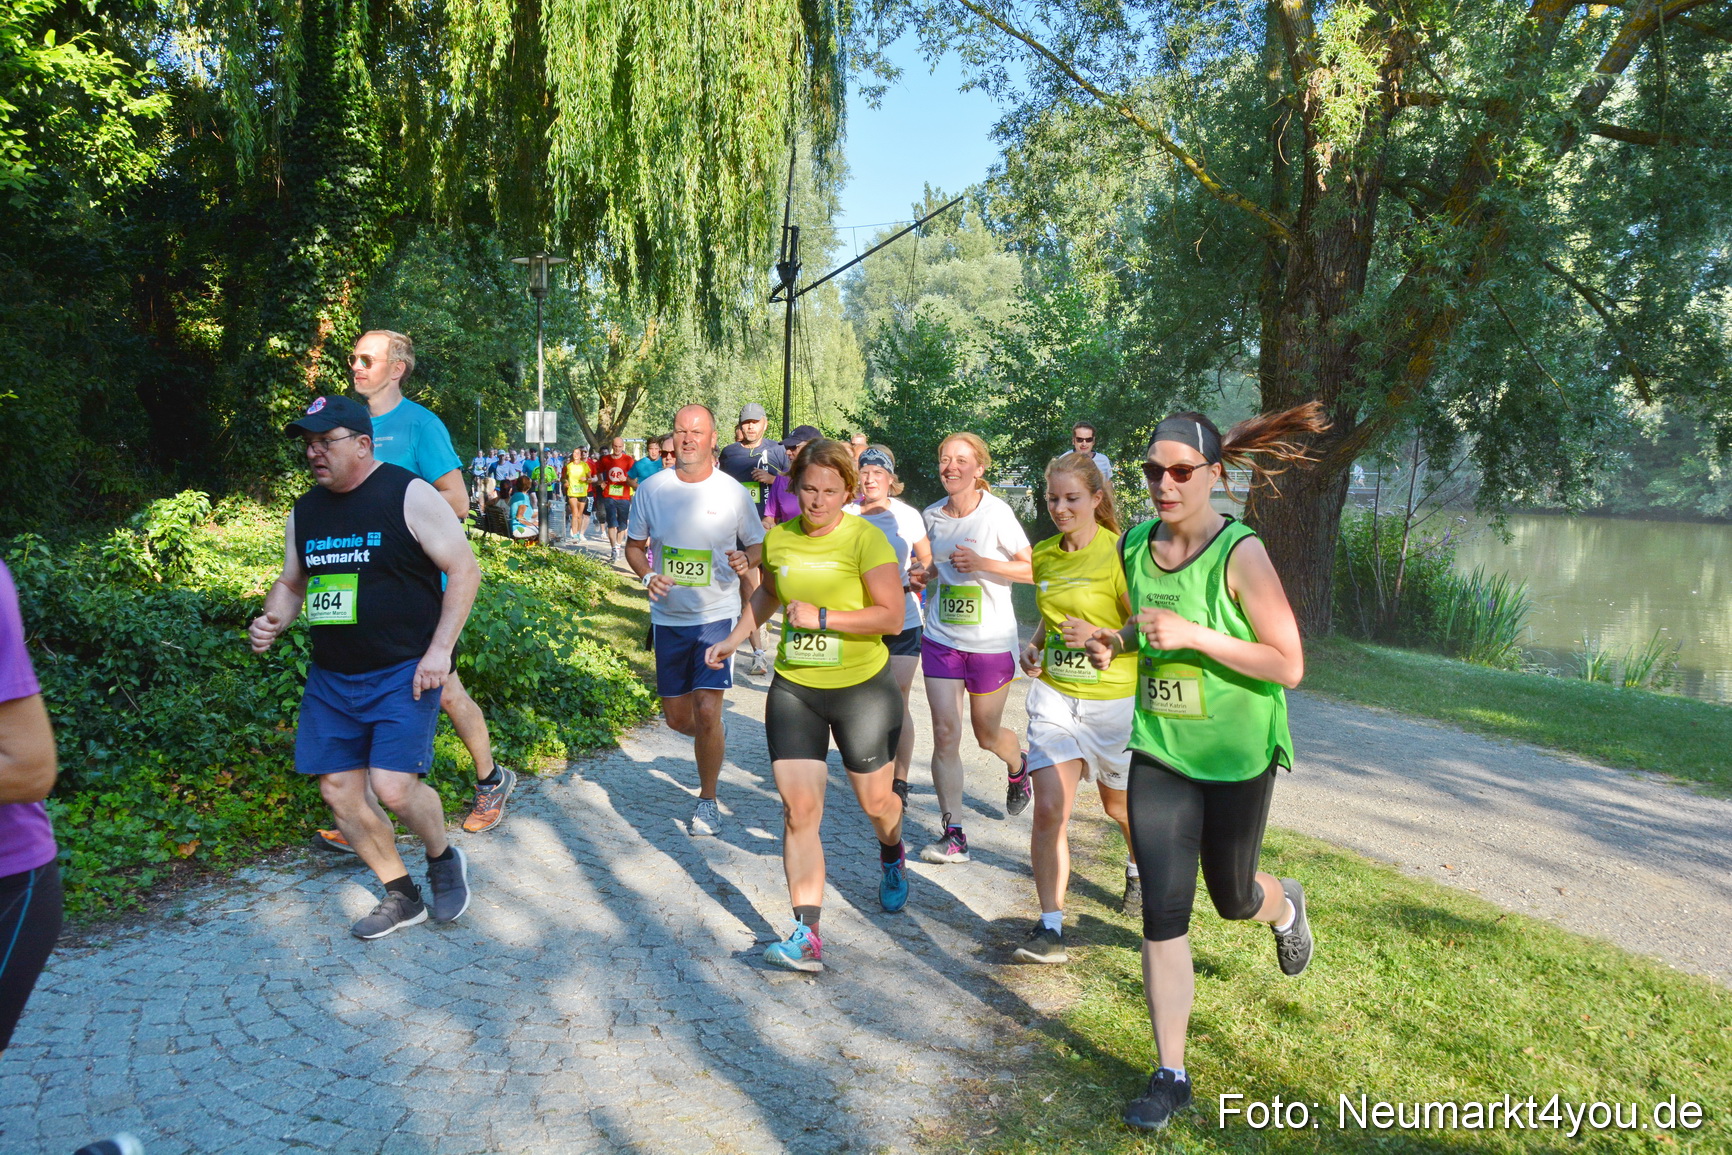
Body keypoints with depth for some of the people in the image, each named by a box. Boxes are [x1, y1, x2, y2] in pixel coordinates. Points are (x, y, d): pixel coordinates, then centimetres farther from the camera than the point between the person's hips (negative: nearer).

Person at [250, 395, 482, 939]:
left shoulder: (409, 495, -9)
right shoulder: (305, 511, 10)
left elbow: (464, 569, -10)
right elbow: (291, 582, 22)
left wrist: (440, 649, -17)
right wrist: (270, 622, 0)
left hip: (403, 673, -7)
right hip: (331, 678, 7)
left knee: (393, 787, -17)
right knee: (339, 792, 7)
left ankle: (443, 858, 15)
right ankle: (401, 896, 25)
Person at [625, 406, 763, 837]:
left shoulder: (733, 493, -6)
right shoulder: (651, 489, -1)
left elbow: (758, 545, 5)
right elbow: (634, 546, 10)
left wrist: (745, 560, -18)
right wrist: (647, 576, -11)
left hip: (717, 615, -3)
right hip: (668, 618, 3)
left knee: (706, 711, -11)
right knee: (677, 717, 11)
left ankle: (708, 800, 10)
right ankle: (713, 743, 46)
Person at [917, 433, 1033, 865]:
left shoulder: (996, 513, -11)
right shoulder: (932, 516, 3)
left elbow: (1032, 569, -10)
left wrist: (981, 563, -22)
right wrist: (926, 574, -3)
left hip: (991, 641, -3)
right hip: (941, 638, 3)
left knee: (987, 734, 11)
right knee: (945, 732, -6)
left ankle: (1018, 765, 48)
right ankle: (953, 834, 0)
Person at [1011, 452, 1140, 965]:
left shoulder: (1119, 553, -13)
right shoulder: (1044, 555, 5)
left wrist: (1098, 635, -28)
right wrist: (1033, 647, 2)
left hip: (1114, 698, -3)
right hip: (1053, 694, 4)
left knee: (1119, 806, 18)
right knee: (1048, 808, -10)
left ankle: (1138, 869, 51)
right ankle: (1050, 927, -2)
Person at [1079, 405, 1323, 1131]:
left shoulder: (1240, 555, -19)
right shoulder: (1134, 547, -2)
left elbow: (1289, 666, -19)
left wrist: (1193, 635, -28)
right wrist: (1117, 642, -4)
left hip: (1236, 755, -3)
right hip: (1158, 751, 4)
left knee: (1232, 897, 18)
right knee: (1163, 912, 1)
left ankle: (1286, 906, 56)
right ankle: (1171, 1076, 15)